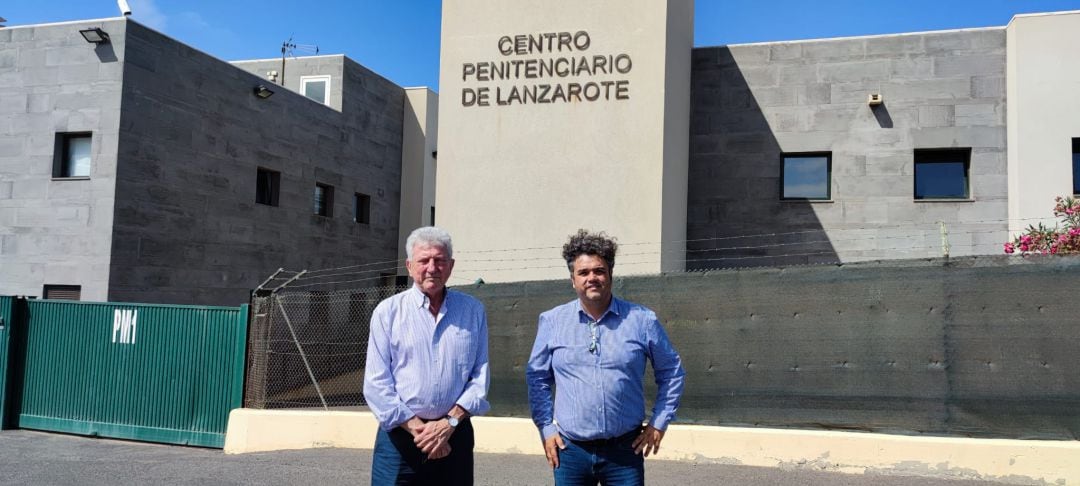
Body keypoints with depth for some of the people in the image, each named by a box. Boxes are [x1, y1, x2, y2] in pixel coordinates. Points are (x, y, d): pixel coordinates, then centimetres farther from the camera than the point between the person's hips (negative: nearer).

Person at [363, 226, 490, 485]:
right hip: (400, 435, -1)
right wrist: (417, 429, -10)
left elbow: (480, 376, 2)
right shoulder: (387, 311, 0)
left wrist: (450, 422, -9)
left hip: (455, 433, 1)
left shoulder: (473, 311, 4)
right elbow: (377, 383, -4)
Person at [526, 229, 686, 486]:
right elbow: (537, 377, 10)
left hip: (625, 449, -1)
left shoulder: (642, 320, -1)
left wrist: (659, 423, 4)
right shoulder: (552, 321, 1)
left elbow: (671, 371, 9)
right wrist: (546, 428, 3)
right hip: (570, 450, 1)